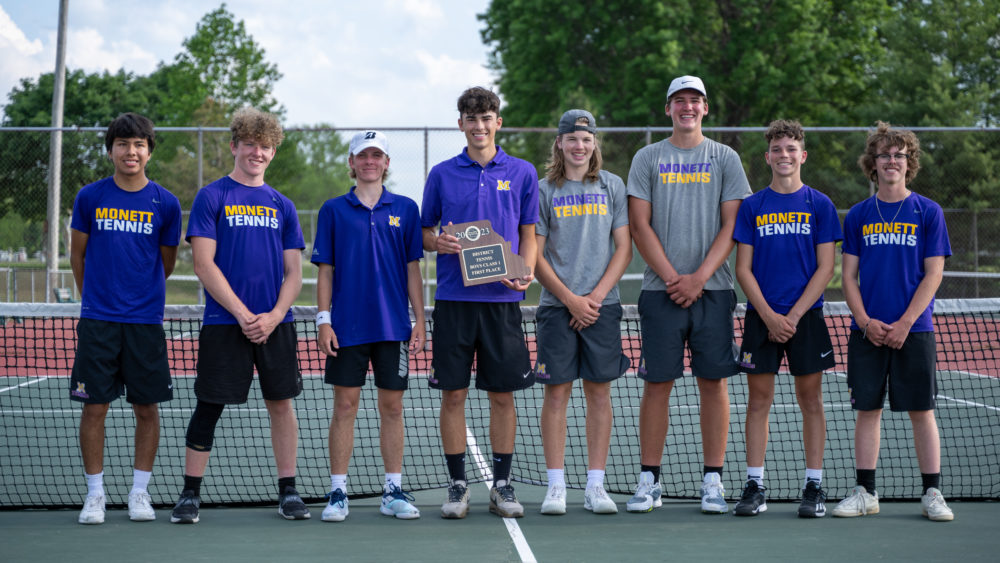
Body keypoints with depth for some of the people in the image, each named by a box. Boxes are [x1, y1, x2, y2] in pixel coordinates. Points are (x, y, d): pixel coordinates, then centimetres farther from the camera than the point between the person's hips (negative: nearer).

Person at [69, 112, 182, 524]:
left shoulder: (165, 203, 1)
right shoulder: (89, 198, 2)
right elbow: (78, 254, 13)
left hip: (145, 321, 0)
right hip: (97, 321, 0)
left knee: (147, 408, 3)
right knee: (94, 406, 0)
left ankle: (139, 492, 15)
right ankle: (95, 494, 11)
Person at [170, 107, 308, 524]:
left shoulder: (282, 205, 12)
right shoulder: (211, 197, 0)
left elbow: (293, 271, 10)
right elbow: (203, 264, -7)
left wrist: (273, 316, -7)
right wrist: (242, 314, -13)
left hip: (275, 324, 3)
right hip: (223, 322, -3)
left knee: (281, 401, 4)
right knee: (209, 406, -1)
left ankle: (288, 490, 13)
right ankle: (190, 493, 9)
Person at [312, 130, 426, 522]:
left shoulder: (405, 209, 7)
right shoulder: (334, 210, 5)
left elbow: (413, 269, 8)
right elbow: (325, 270, 5)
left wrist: (420, 321, 2)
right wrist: (323, 320, -3)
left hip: (394, 327, 1)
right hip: (347, 327, -1)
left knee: (392, 406, 4)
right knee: (345, 406, 0)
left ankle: (394, 491, 11)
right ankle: (338, 492, 5)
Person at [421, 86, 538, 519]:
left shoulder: (522, 173, 7)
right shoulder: (442, 175, 7)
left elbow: (529, 235, 9)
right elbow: (426, 231, 12)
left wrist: (525, 272, -9)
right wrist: (437, 243, -10)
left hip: (502, 299, 0)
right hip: (453, 299, 0)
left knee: (503, 393, 3)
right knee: (453, 393, 1)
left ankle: (502, 485, 13)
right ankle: (457, 484, 11)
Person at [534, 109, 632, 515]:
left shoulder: (612, 186, 8)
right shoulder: (543, 191, 4)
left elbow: (624, 248, 5)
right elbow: (535, 256, 2)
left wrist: (597, 296, -6)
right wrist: (570, 299, -8)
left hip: (602, 304, 1)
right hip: (557, 306, -1)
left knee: (599, 392, 2)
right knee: (556, 392, -2)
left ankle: (595, 485, 7)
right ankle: (556, 486, 3)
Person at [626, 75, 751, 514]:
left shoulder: (725, 158, 7)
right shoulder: (647, 159, 7)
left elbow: (732, 226, 2)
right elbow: (640, 226, 2)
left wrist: (699, 278, -9)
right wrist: (672, 277, -8)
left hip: (712, 289, 0)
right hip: (661, 290, 0)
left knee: (714, 382, 0)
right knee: (657, 383, 0)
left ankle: (713, 480, 6)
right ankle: (649, 479, 6)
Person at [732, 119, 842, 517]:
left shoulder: (819, 205, 3)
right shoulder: (752, 207, 5)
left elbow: (825, 268, -1)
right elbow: (743, 269, 3)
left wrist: (794, 315, -10)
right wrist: (769, 316, -8)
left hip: (806, 316, -1)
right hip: (761, 317, 1)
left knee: (810, 399, 2)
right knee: (759, 399, 2)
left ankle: (814, 486, 7)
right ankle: (754, 486, 7)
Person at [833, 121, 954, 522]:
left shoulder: (928, 212, 1)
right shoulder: (858, 215, 7)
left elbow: (933, 274, -2)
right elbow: (849, 275, 7)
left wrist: (904, 324, -11)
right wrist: (865, 322, -8)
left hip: (914, 330, -2)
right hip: (867, 332, 2)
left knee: (921, 410, 0)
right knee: (867, 409, 4)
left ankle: (932, 493, 6)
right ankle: (865, 493, 10)